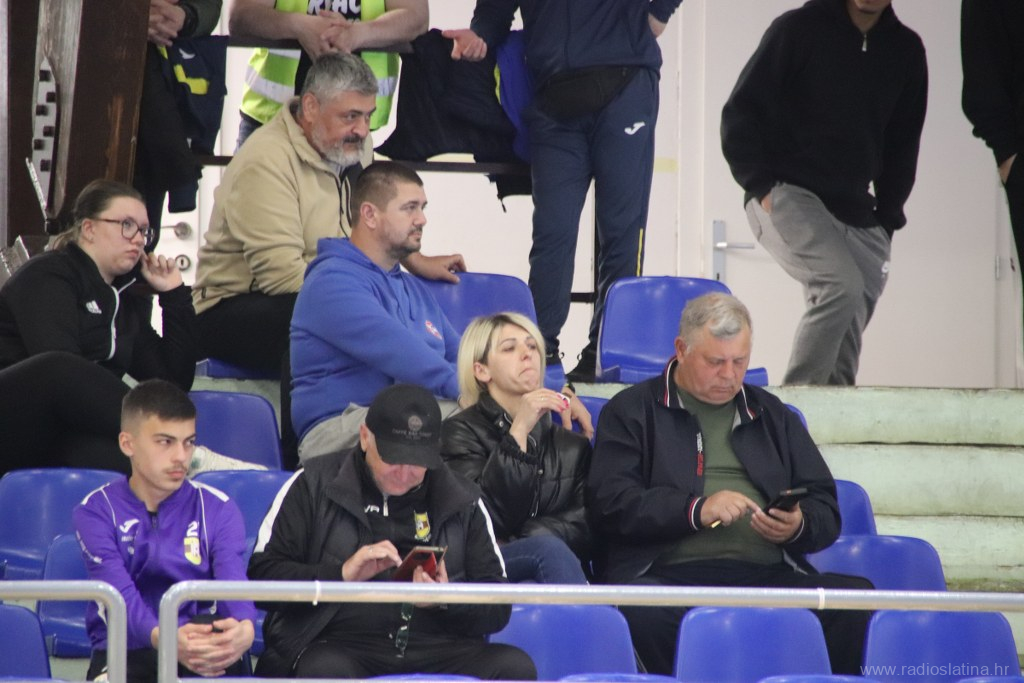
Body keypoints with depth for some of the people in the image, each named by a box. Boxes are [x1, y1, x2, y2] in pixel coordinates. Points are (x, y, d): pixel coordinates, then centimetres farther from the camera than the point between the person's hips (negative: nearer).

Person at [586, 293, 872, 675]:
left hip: (766, 573, 3)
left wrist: (799, 527, 1)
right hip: (671, 572, -3)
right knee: (644, 612, -40)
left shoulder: (773, 416, 28)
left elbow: (826, 510, 25)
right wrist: (695, 511, -10)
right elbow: (609, 504, 1)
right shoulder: (633, 411, 16)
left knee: (859, 597, -27)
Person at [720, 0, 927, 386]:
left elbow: (903, 145, 18)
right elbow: (739, 113, -2)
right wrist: (760, 185, -12)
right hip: (786, 196, -6)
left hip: (855, 211, 6)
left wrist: (887, 218, 9)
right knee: (842, 285, -27)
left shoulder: (905, 50, 10)